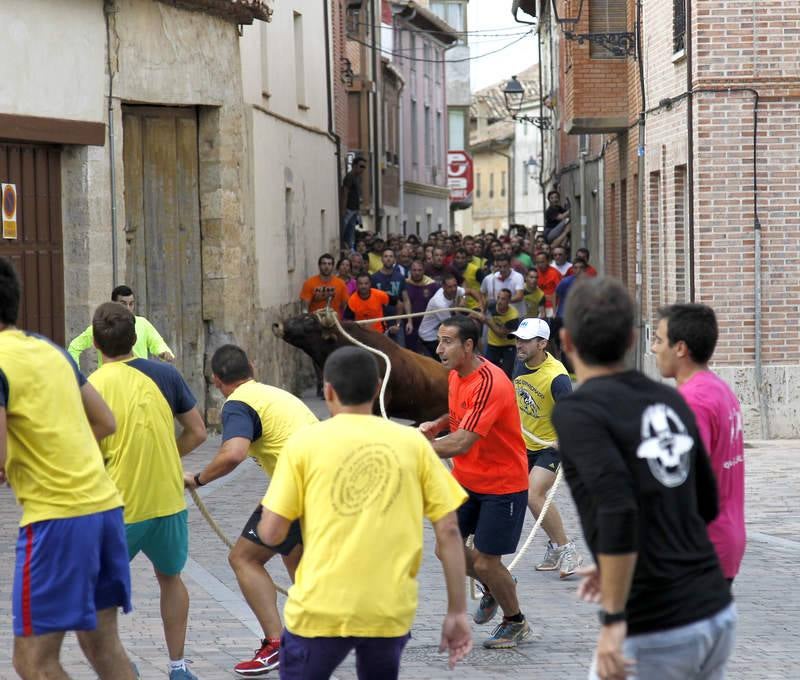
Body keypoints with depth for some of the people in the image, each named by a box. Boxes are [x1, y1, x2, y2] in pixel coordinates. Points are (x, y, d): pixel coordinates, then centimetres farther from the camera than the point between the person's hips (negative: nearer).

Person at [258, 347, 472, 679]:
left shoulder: (305, 442, -1)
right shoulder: (413, 443, 4)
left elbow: (271, 533, -1)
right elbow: (449, 531, 2)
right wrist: (457, 612, 7)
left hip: (321, 610, -2)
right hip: (391, 611, 2)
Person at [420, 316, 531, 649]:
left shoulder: (489, 383, -29)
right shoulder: (456, 376, 0)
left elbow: (461, 443, -35)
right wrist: (436, 424, 1)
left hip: (503, 486, -8)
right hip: (465, 481, 8)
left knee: (485, 563, -2)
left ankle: (516, 622, 23)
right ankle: (492, 587, 34)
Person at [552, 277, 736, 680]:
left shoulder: (577, 412, -10)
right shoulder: (669, 401, 11)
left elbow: (619, 510, -24)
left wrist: (613, 619, -21)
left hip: (656, 631, -6)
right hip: (717, 613, 7)